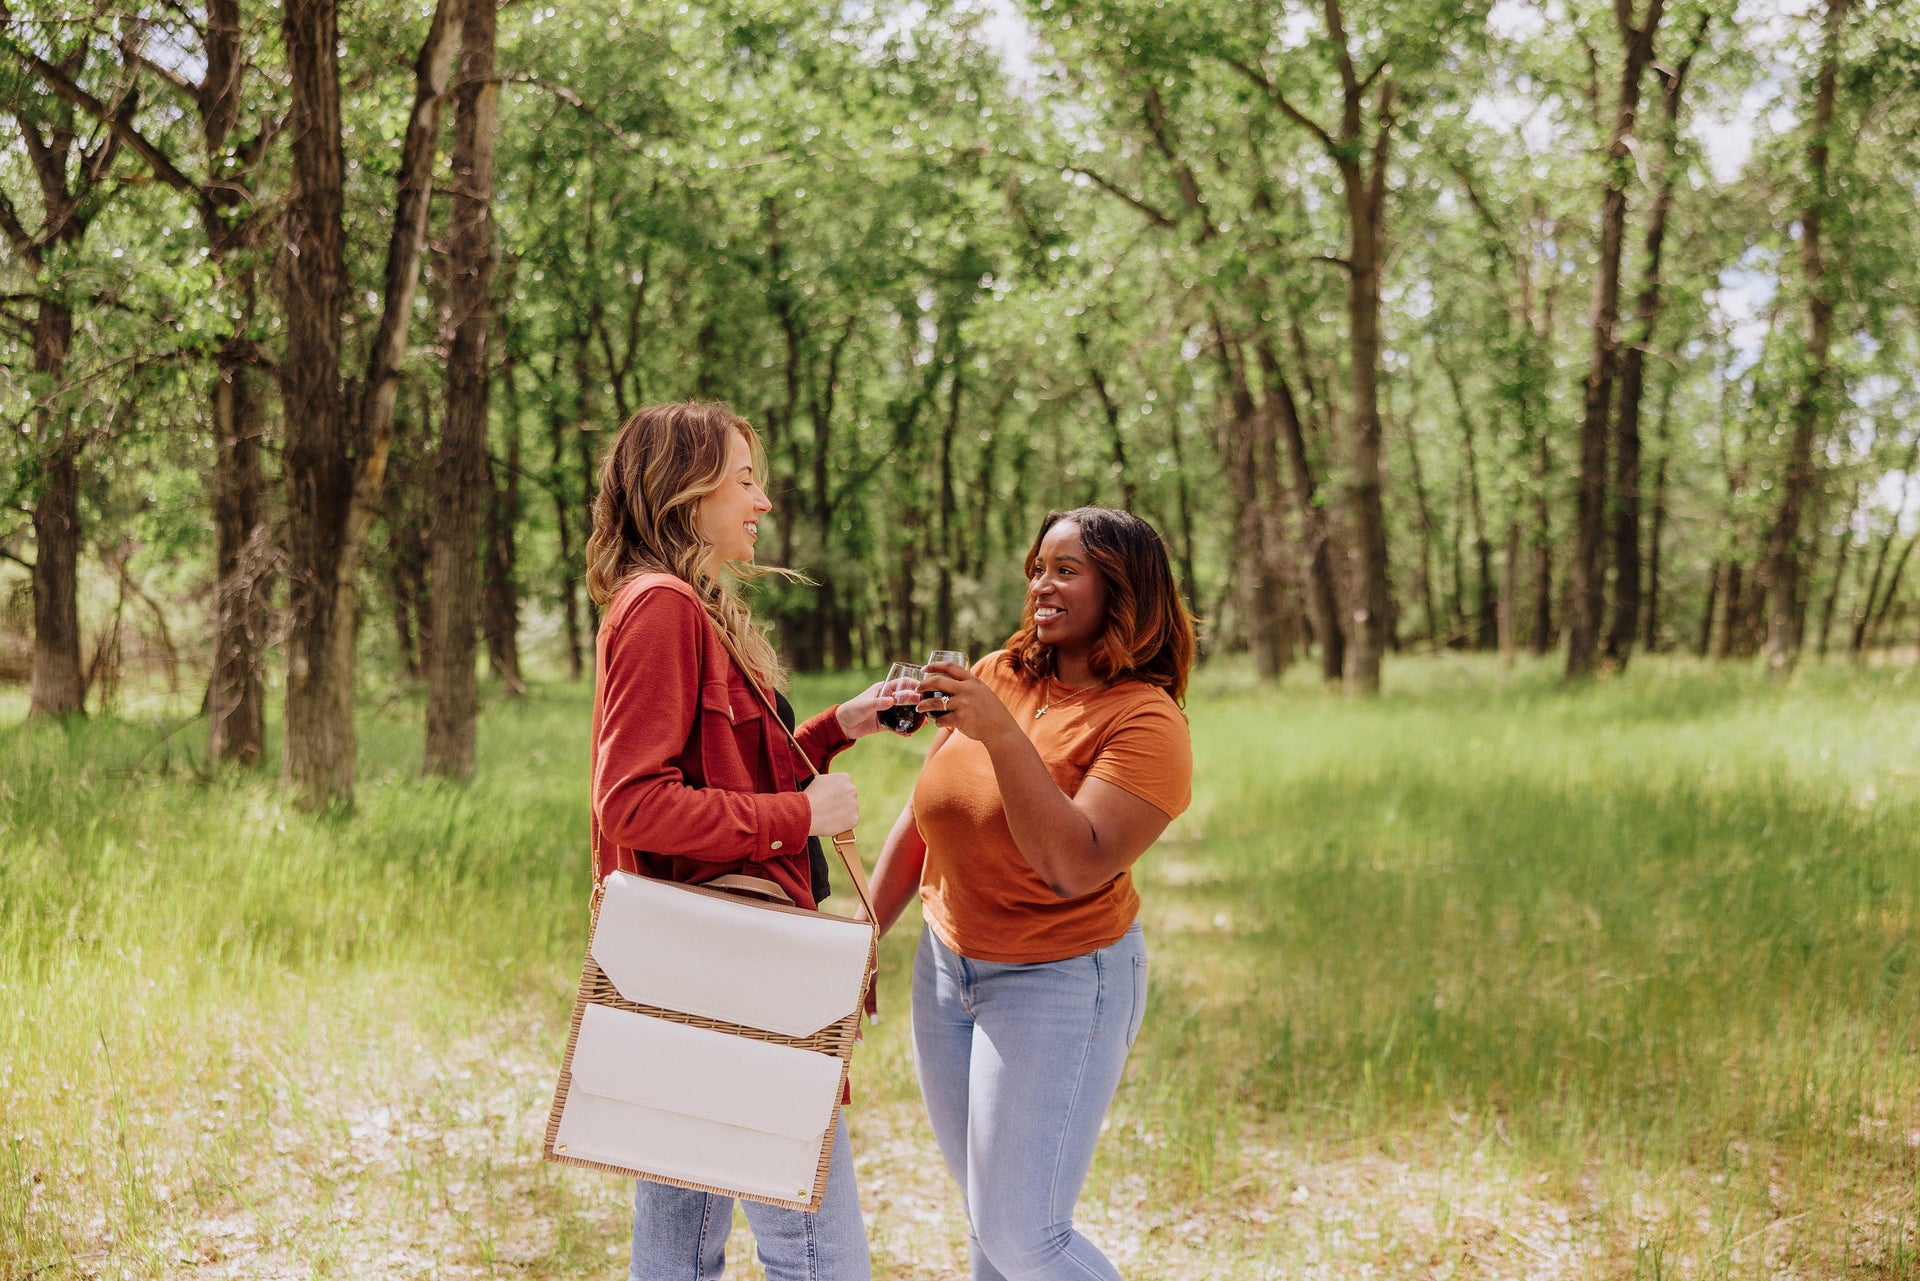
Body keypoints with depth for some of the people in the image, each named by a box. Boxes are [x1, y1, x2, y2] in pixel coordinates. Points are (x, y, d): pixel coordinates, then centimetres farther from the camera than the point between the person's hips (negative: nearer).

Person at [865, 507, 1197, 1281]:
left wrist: (1002, 733, -30)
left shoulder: (1145, 721, -16)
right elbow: (921, 821, 11)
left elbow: (1076, 868, -28)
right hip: (946, 968, 6)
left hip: (1059, 983, -6)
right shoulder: (997, 676, 0)